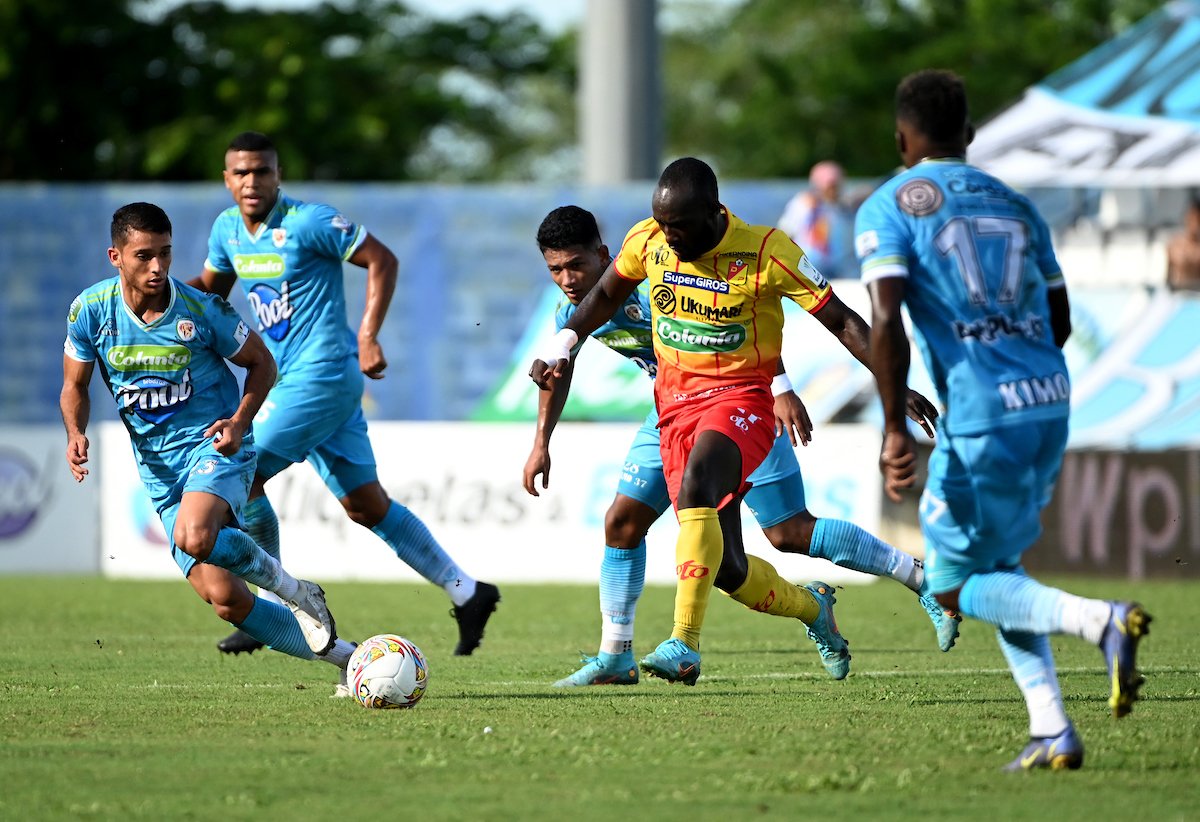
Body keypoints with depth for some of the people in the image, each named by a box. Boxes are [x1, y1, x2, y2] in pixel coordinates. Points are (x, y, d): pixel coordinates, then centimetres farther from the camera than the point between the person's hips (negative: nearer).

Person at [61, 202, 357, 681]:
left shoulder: (201, 311, -13)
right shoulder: (90, 312, -6)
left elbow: (261, 363, 1)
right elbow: (75, 386, 8)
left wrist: (239, 421, -15)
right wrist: (76, 434, -13)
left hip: (215, 448, -3)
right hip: (158, 467, 3)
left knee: (194, 536, -36)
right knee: (224, 598, -7)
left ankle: (286, 584, -6)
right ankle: (344, 656, 10)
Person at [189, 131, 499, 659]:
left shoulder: (308, 222, -14)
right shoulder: (227, 229, 9)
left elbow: (382, 260, -12)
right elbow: (213, 285, 26)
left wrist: (368, 337, -19)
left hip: (323, 375, -8)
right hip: (292, 380, 8)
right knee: (366, 505, 10)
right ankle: (466, 592, 17)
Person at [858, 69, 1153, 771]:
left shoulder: (888, 208, 0)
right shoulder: (1014, 205, 17)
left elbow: (887, 322, -13)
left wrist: (896, 429, -12)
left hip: (981, 417, -6)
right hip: (1051, 399, 6)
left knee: (957, 584, 8)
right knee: (996, 567, 21)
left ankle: (1100, 619, -18)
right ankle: (1052, 732, 8)